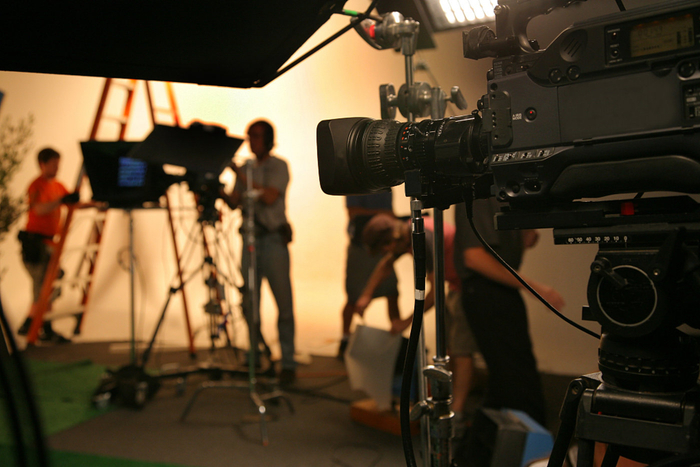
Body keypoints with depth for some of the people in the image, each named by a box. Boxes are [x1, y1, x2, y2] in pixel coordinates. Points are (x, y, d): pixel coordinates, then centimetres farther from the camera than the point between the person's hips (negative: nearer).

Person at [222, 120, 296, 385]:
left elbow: (270, 197, -15)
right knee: (248, 305, 5)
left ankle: (288, 364, 4)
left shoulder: (278, 166, 0)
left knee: (283, 303, -4)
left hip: (274, 240, -5)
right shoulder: (245, 168, 16)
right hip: (250, 241, 5)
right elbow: (234, 203, 10)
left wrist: (243, 177, -16)